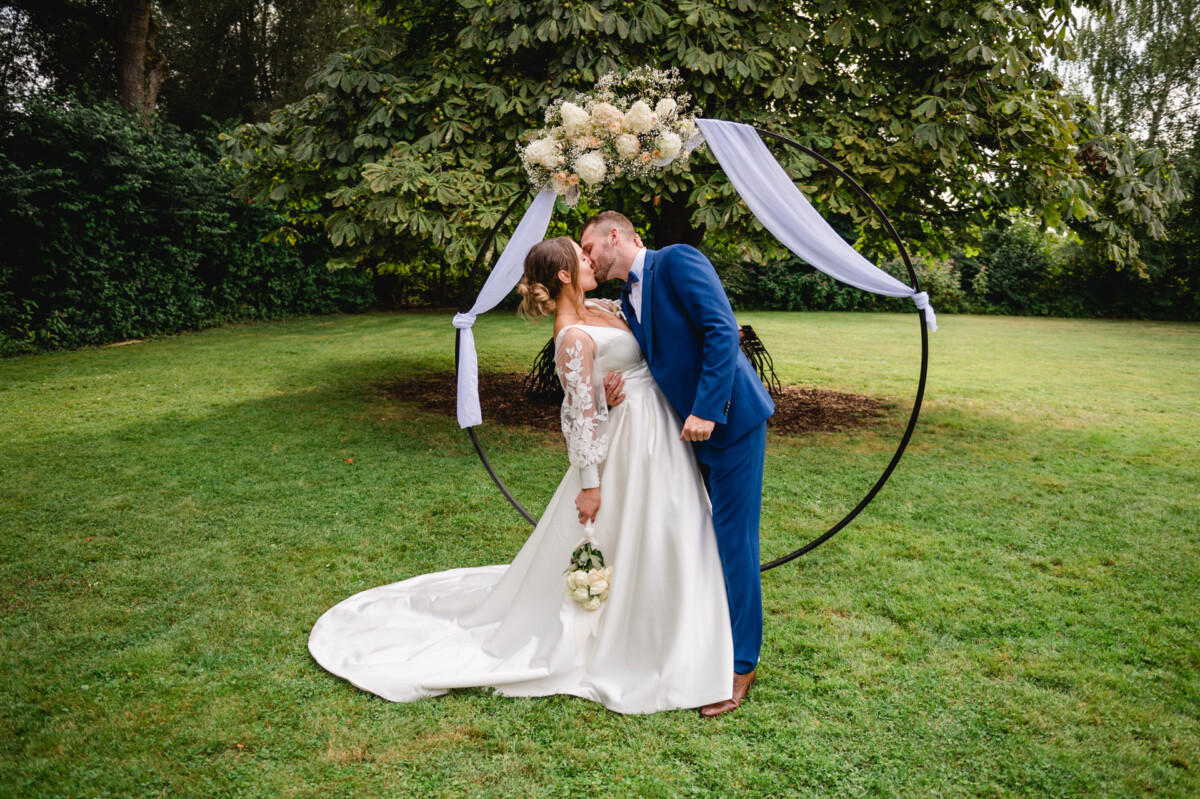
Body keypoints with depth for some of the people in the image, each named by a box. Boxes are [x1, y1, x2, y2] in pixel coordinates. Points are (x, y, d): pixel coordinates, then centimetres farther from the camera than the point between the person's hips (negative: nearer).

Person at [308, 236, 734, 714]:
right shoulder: (574, 337, -20)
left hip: (657, 432, 9)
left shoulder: (598, 309, 6)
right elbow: (581, 414, -20)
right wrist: (589, 483, -18)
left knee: (662, 542, 18)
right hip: (633, 439, -9)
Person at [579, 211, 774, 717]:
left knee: (732, 540, -2)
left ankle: (740, 664, 11)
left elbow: (722, 331, -20)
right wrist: (621, 388, -6)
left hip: (729, 420, -9)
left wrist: (706, 409, -25)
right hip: (693, 427, 9)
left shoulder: (678, 260, -11)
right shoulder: (629, 298, 14)